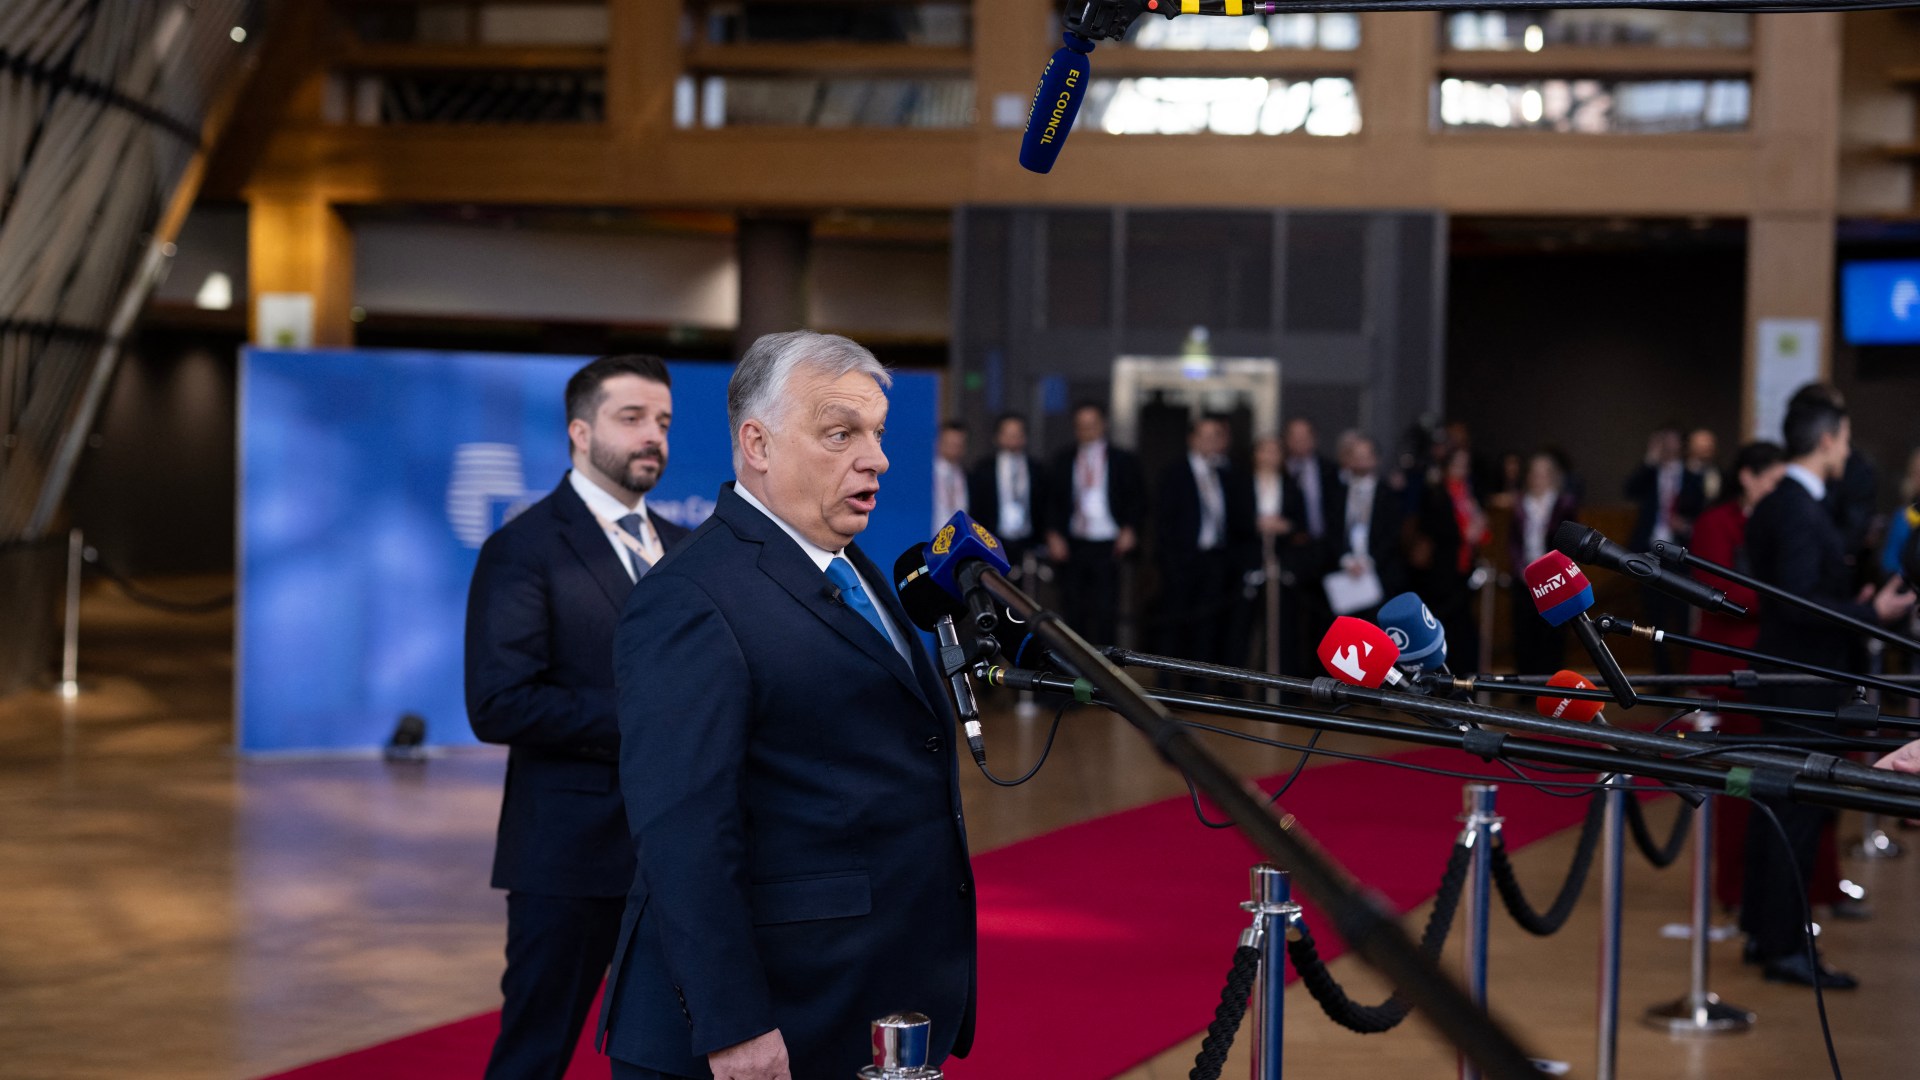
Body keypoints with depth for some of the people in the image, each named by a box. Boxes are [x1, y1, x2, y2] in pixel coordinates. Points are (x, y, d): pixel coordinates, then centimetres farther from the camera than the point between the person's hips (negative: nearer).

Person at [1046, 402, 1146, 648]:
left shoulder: (1123, 461, 6)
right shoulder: (1063, 461, 11)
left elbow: (1138, 500, 9)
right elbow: (1053, 501, 11)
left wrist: (1129, 530, -7)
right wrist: (1054, 535, -4)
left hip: (1108, 546, -2)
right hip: (1072, 545, 2)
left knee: (1105, 609, -7)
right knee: (1073, 611, 2)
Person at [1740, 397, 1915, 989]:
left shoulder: (1775, 504, 11)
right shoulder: (1800, 511, -20)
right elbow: (1798, 601, -26)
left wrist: (1851, 605, 15)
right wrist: (1871, 612, -18)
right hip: (1805, 681, -10)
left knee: (1776, 805, 16)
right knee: (1799, 812, -5)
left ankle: (1763, 929, 25)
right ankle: (1786, 949, -1)